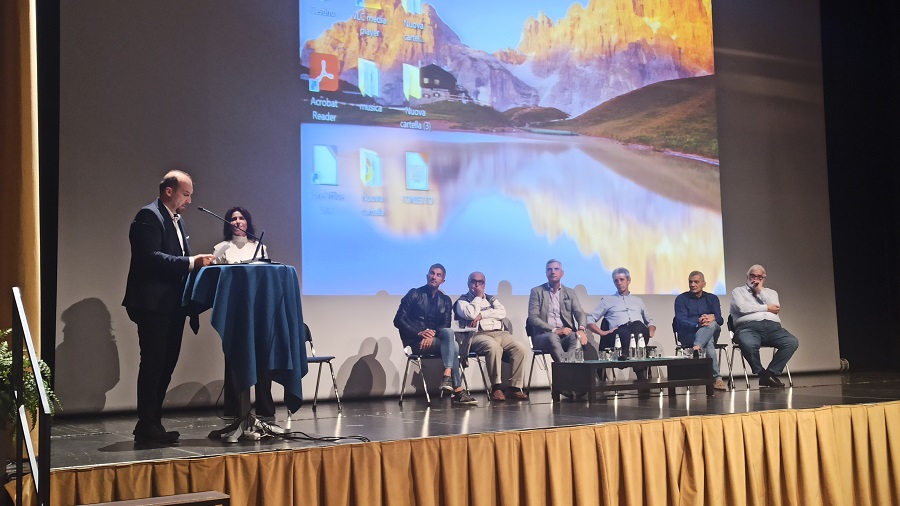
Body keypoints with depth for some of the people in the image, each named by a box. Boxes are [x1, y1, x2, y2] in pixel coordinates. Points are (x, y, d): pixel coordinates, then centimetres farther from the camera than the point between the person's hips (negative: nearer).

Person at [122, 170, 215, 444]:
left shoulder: (177, 220, 20)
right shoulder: (149, 216, -10)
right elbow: (151, 257, -22)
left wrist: (197, 262, 2)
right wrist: (191, 262, -26)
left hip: (172, 305, 9)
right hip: (152, 305, -9)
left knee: (166, 363, 11)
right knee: (153, 363, -6)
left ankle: (152, 422, 18)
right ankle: (147, 426, 1)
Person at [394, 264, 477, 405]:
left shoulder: (445, 300, 16)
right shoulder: (414, 294, 4)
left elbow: (446, 326, 4)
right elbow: (399, 320, -5)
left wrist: (432, 335, -19)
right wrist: (419, 332, -19)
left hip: (435, 339, 4)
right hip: (416, 341, -4)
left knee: (448, 333, -32)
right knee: (453, 346, -29)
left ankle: (447, 377, -40)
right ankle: (457, 390, -33)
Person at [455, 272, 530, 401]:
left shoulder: (491, 298, 27)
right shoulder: (462, 301, 15)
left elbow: (502, 312, 7)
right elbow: (471, 314, -7)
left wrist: (482, 315, -3)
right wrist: (478, 296, 5)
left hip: (500, 333, 5)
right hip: (478, 335, -5)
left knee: (521, 348, -24)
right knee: (493, 347, -39)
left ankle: (515, 387, -21)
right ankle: (496, 388, -29)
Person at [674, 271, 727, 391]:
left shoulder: (712, 298, 19)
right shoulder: (681, 299, 10)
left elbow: (720, 320, 4)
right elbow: (681, 321, -6)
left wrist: (712, 318, -22)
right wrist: (698, 323, -26)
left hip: (712, 332, 3)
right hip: (688, 335, -3)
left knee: (712, 324, -34)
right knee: (708, 343, -36)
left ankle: (697, 347, -53)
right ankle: (717, 378, -45)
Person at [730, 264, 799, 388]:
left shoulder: (771, 292, 29)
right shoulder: (738, 291, 20)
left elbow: (776, 308, 6)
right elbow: (742, 308, -2)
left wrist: (760, 290, 9)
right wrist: (767, 308, 4)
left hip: (772, 326, 4)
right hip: (748, 327, -4)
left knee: (792, 342, -26)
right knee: (748, 344, -40)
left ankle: (771, 373, -17)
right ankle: (761, 373, -15)